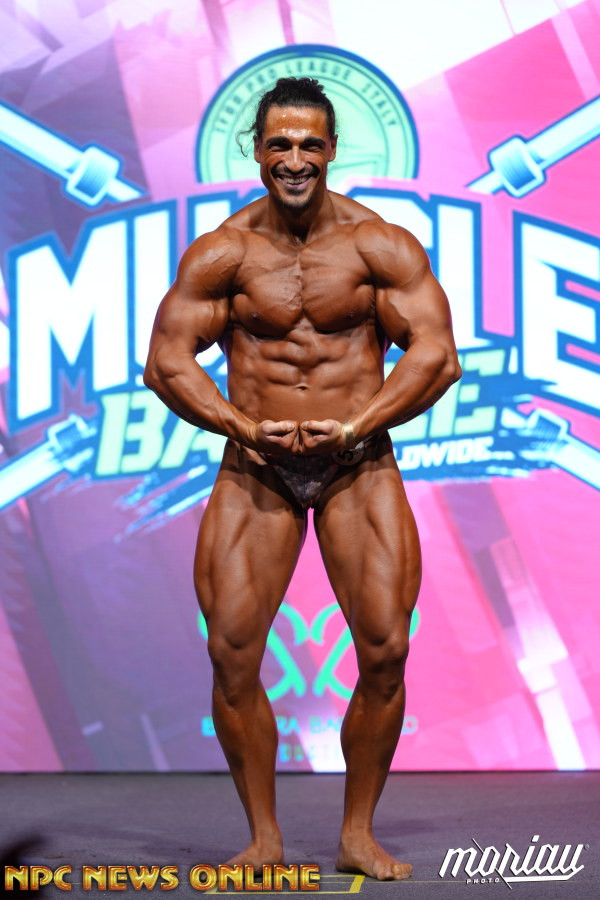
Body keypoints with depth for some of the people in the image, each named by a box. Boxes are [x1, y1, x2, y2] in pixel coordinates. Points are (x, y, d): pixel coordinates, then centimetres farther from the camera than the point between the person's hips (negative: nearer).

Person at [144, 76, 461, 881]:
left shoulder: (382, 246, -2)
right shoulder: (221, 254, 0)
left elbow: (437, 355, -7)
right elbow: (166, 362, -4)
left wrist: (354, 426, -18)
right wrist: (244, 428, -17)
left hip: (359, 467, 0)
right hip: (256, 468, 1)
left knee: (385, 649, -11)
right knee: (232, 653, -9)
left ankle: (359, 835, 5)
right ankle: (264, 836, 6)